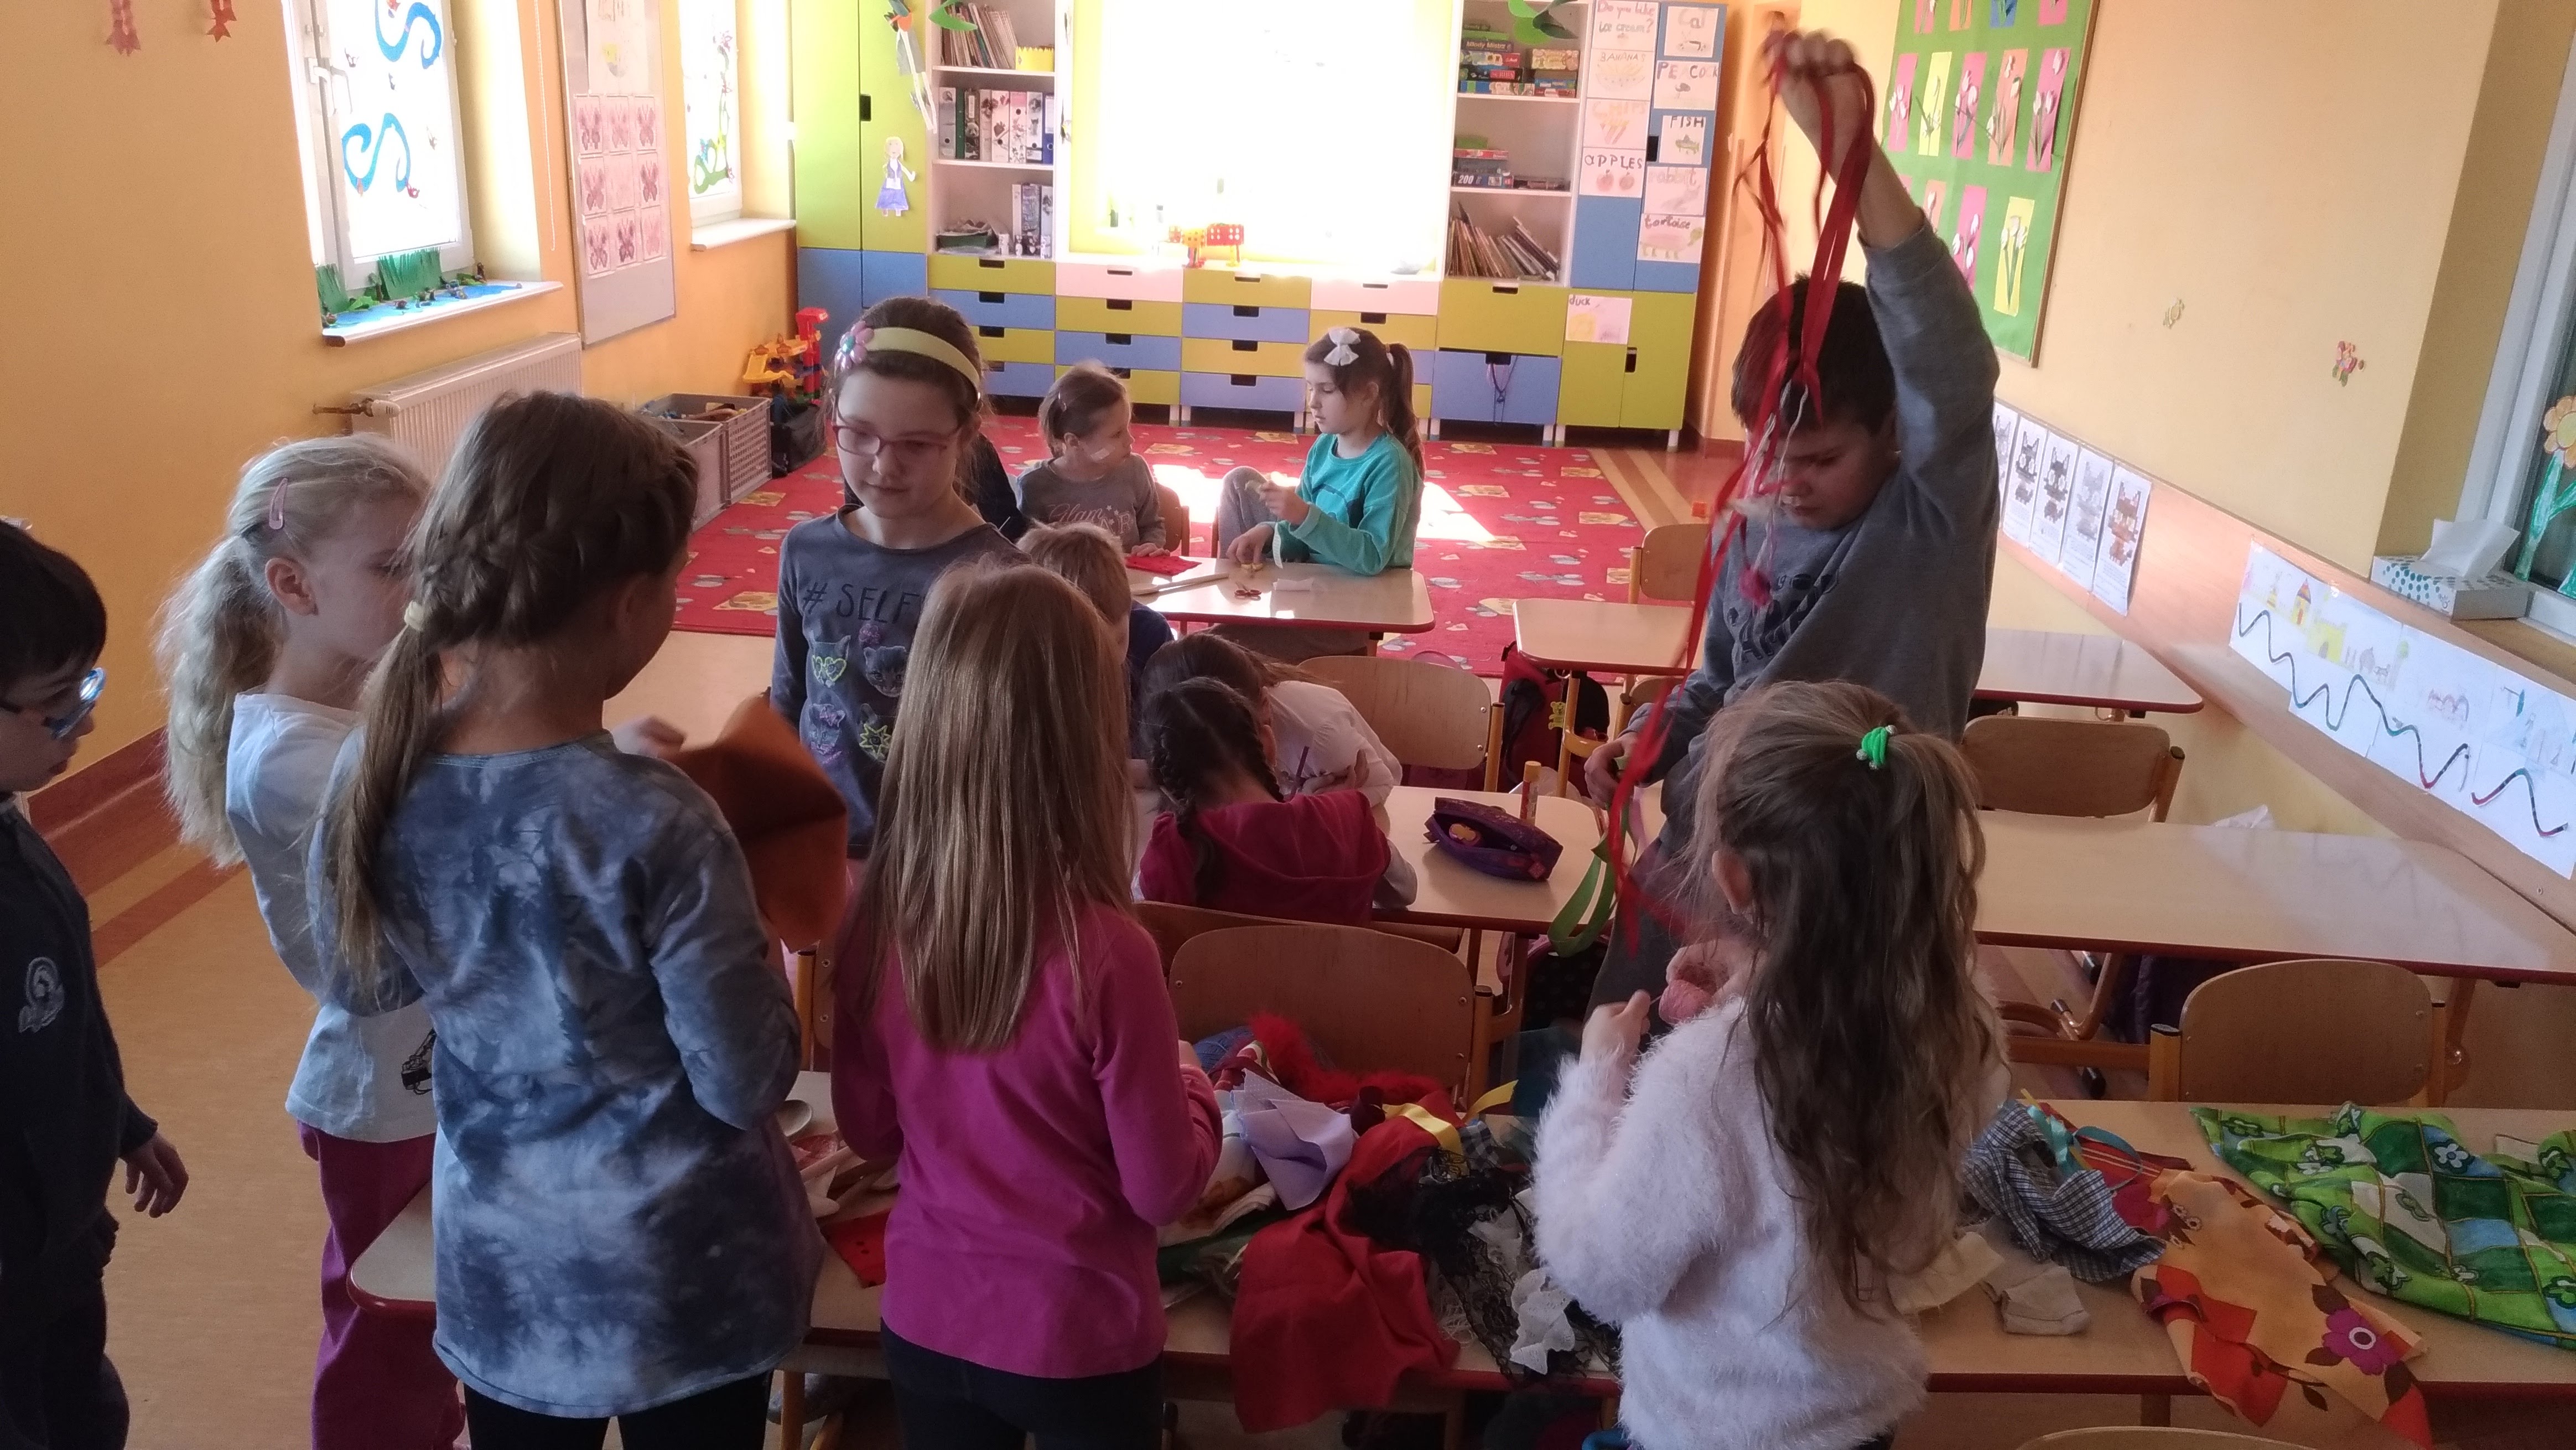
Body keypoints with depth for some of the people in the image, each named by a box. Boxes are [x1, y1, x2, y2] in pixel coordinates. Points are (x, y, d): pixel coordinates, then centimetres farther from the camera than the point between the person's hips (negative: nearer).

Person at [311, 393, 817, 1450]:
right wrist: (750, 943, -5)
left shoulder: (376, 767, -13)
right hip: (679, 1280, -4)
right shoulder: (656, 829, -30)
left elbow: (360, 986, 5)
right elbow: (748, 1086, -20)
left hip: (496, 1266, 5)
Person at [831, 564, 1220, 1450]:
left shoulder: (878, 922, -14)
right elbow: (1166, 1190, -16)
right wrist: (1192, 1081, 1)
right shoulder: (1105, 954, -28)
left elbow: (867, 1130, 0)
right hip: (1081, 1340, -3)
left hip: (926, 1320, 4)